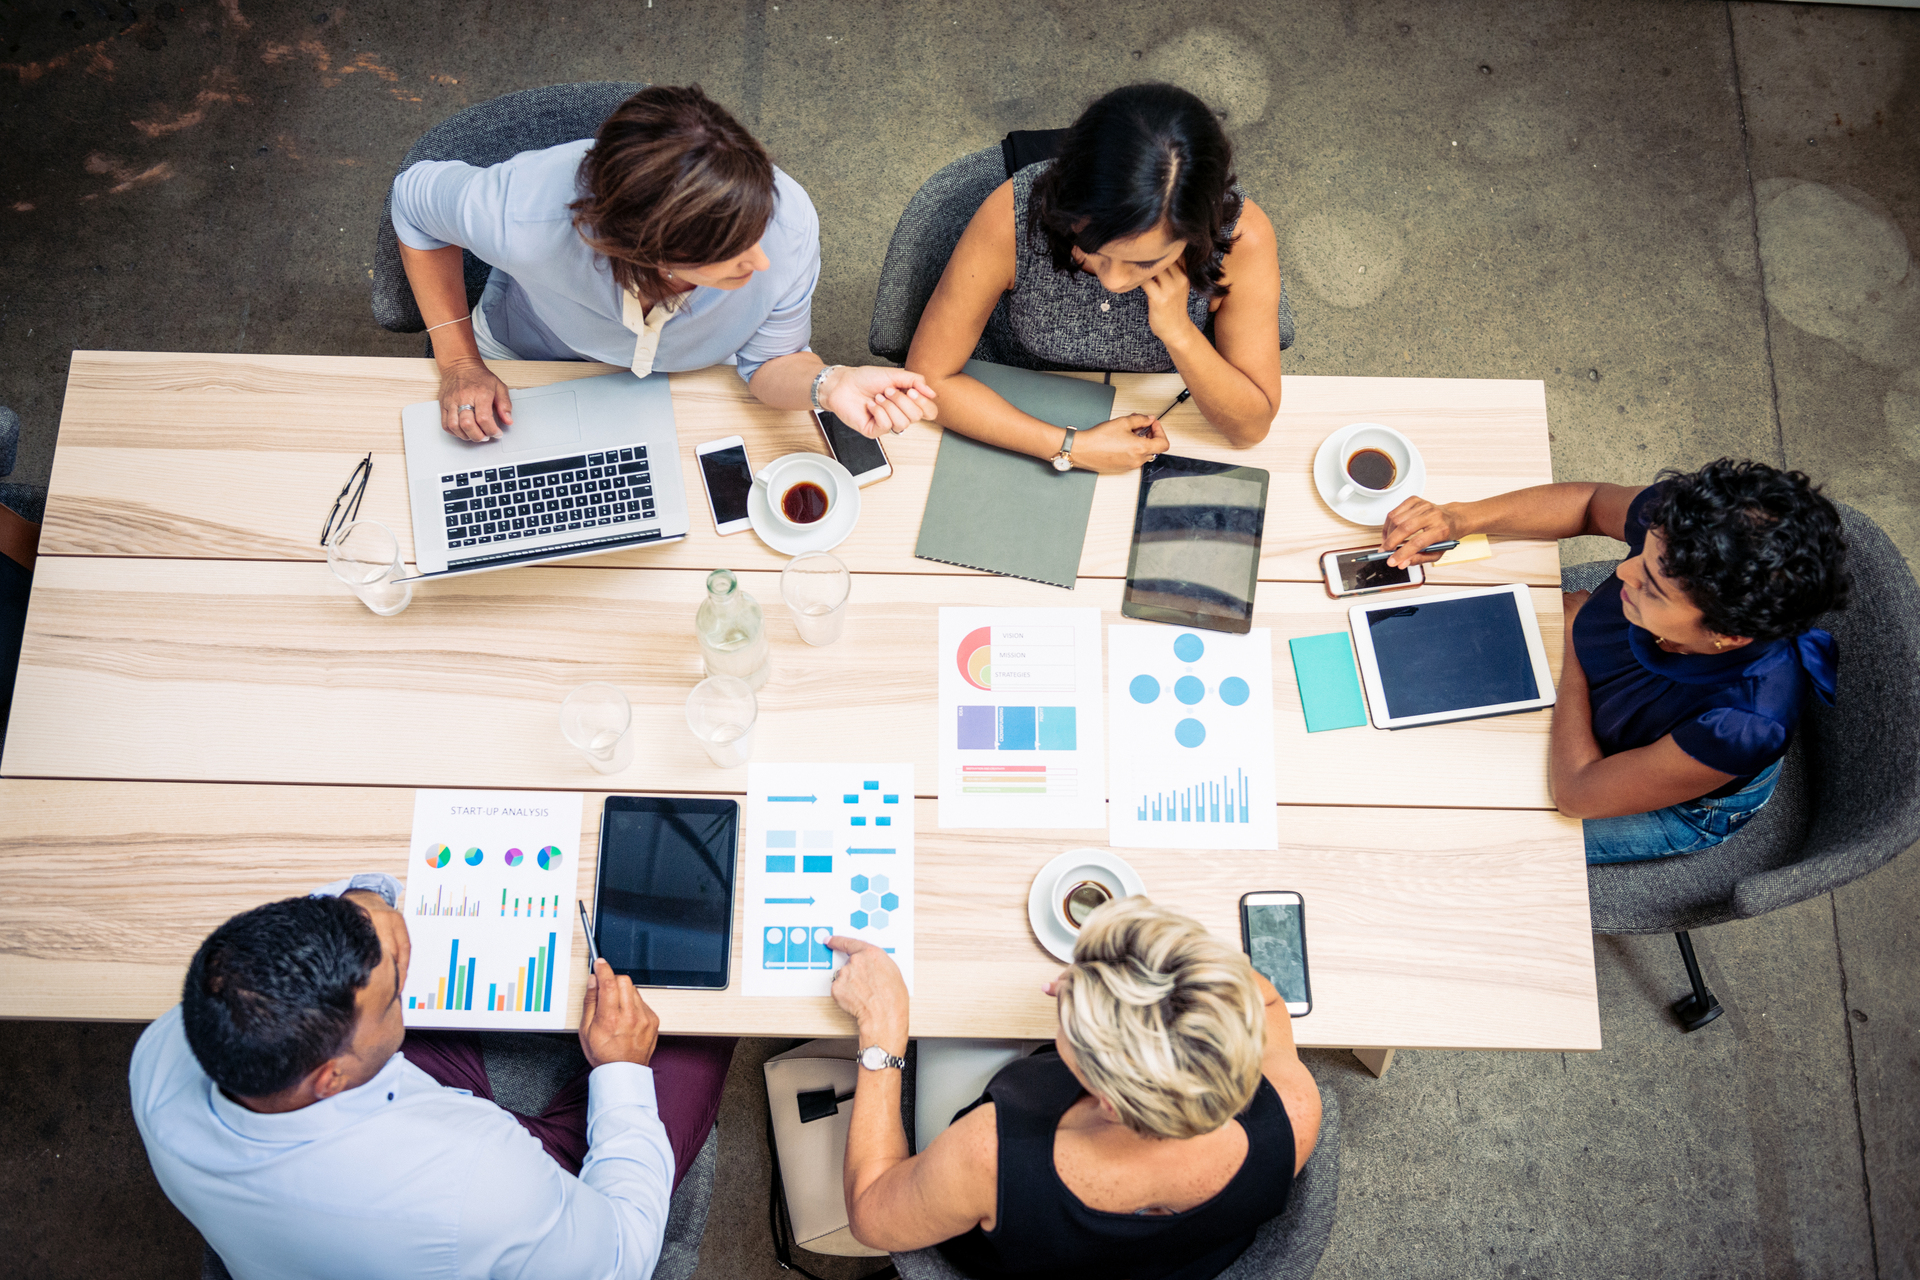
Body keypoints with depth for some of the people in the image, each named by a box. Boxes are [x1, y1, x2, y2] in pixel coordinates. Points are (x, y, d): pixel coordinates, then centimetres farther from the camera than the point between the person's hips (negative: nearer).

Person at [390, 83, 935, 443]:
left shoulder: (787, 220, -39)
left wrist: (828, 384, -46)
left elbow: (767, 362, -22)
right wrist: (458, 362, -18)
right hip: (531, 363, -1)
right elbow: (415, 197, -18)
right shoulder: (526, 221, -42)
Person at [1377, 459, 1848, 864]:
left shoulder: (1742, 726, -47)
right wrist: (1461, 518, -28)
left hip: (1686, 807, -5)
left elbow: (1576, 793, -33)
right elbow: (1591, 502, -12)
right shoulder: (1686, 532, -36)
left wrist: (1574, 632, -24)